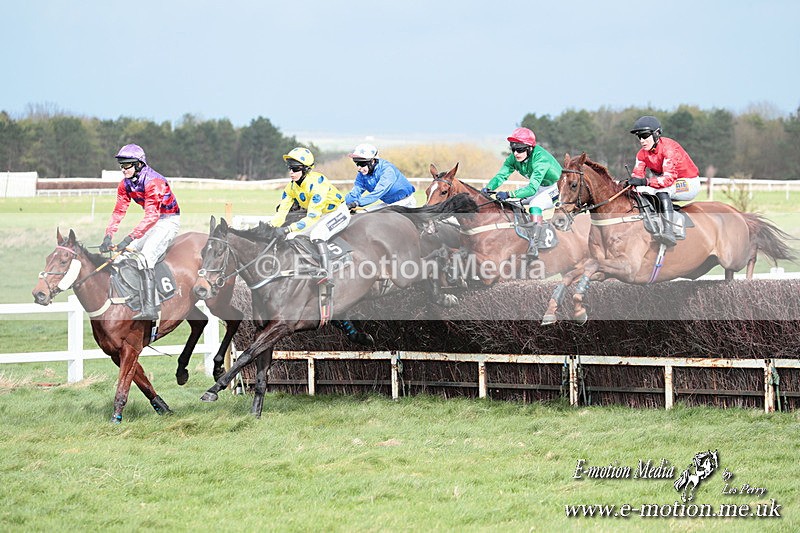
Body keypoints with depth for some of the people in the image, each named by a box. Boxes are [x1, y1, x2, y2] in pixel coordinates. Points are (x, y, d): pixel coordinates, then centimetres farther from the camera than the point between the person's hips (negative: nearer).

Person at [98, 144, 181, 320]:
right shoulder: (126, 184, 0)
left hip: (169, 221, -9)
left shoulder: (153, 182, -26)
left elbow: (151, 216, -33)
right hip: (153, 222, 9)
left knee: (145, 256, -25)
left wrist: (130, 238, -38)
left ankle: (149, 308, -31)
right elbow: (119, 211, 1)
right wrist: (108, 236, -13)